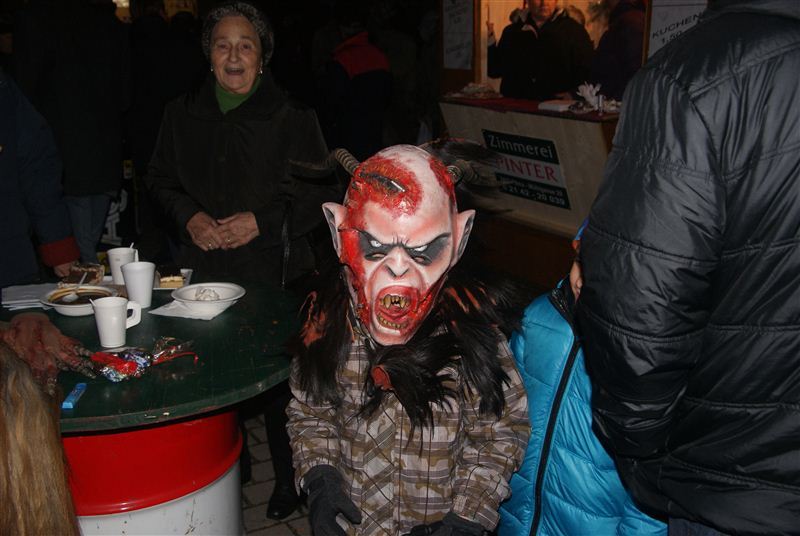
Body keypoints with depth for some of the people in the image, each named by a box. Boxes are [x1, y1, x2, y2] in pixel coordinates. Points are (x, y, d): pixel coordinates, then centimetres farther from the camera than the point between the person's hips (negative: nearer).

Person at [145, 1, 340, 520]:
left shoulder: (294, 117, -5)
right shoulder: (183, 113, 7)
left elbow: (322, 195, -4)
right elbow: (161, 180, 16)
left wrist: (263, 221, -15)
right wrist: (190, 216, -4)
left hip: (276, 272, -3)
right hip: (205, 270, 4)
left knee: (280, 381, 4)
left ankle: (289, 478, 27)